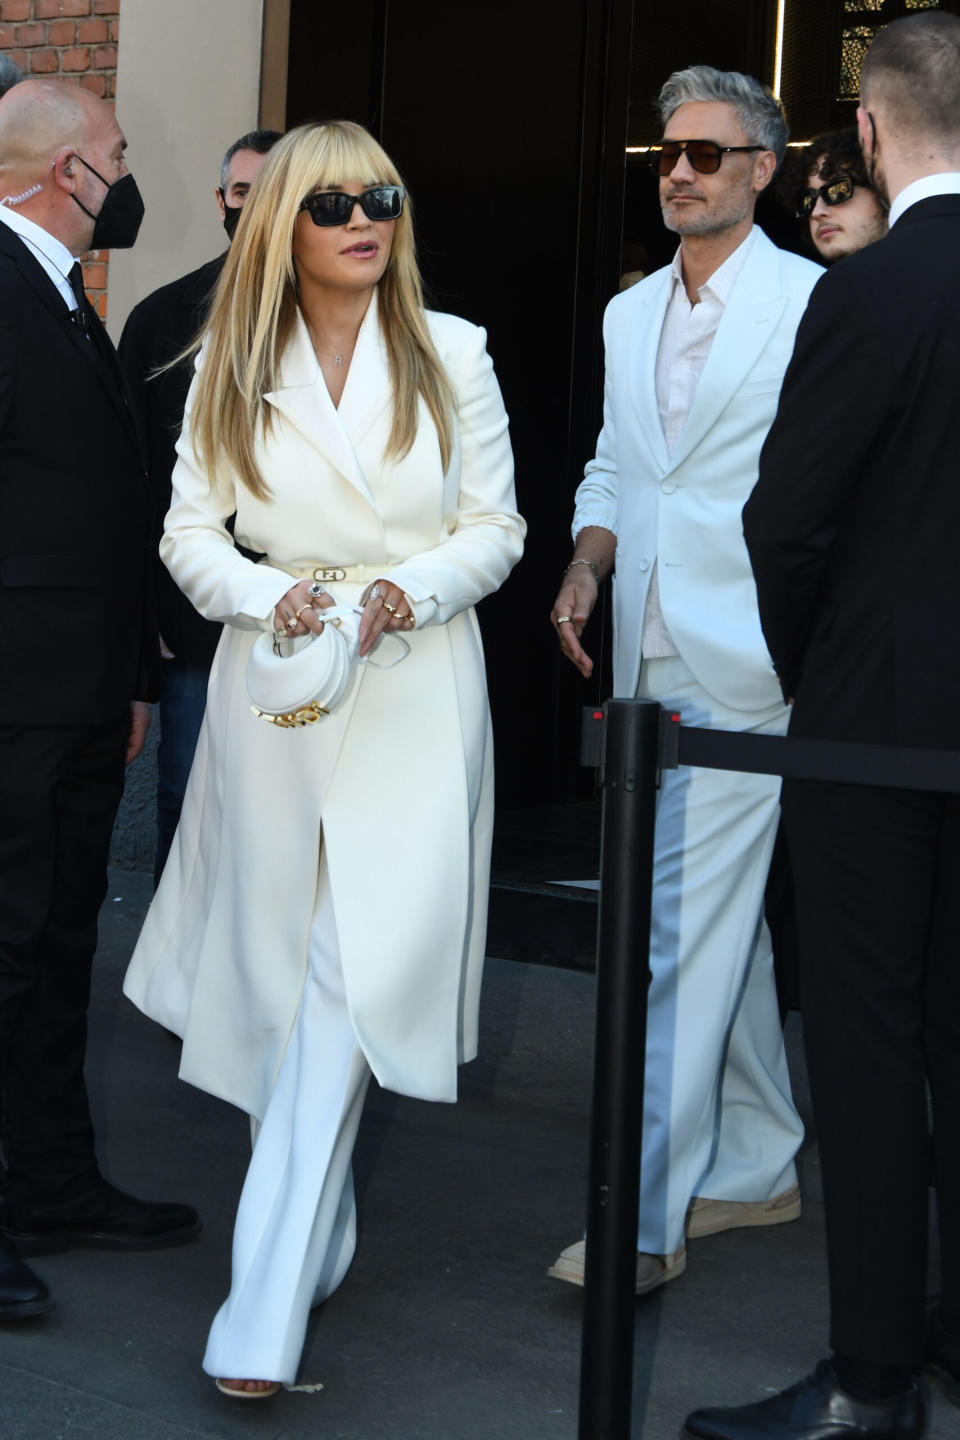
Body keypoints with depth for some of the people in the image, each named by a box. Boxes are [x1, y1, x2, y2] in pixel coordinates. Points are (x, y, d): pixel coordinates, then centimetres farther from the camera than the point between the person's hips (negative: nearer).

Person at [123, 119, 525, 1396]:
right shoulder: (234, 364, 5)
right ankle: (319, 1232, 32)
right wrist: (271, 596, -14)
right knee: (280, 961, 9)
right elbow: (191, 533, 6)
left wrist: (411, 590, -13)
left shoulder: (452, 353, 2)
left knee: (354, 975, -10)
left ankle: (269, 1310, -9)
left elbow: (496, 527, 5)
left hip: (415, 687, -2)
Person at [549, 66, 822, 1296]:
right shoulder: (630, 314, 15)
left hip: (744, 663, -8)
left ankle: (645, 1218, -2)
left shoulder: (811, 304, -8)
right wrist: (587, 561, 3)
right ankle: (759, 1167, 30)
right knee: (718, 920, 16)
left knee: (684, 934, -9)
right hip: (648, 661, 8)